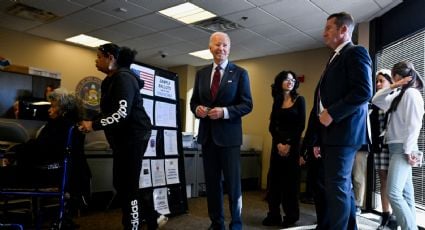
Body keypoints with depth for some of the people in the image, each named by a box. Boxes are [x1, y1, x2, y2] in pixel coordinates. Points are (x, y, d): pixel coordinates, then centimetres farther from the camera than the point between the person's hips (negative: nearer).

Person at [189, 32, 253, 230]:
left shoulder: (240, 73, -1)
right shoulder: (201, 73, 11)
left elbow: (247, 105, -5)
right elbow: (194, 101, 14)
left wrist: (225, 112, -20)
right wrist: (197, 108, -9)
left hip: (228, 135, -4)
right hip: (207, 135, 4)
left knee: (233, 182, 3)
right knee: (212, 182, 12)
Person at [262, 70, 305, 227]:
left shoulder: (299, 100, 0)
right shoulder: (277, 101, 9)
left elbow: (301, 125, -6)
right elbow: (272, 126, 3)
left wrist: (289, 144, -12)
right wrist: (279, 143, -11)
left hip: (293, 143, -3)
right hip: (277, 143, 3)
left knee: (290, 179, 2)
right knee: (274, 178, 2)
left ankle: (291, 216, 12)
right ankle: (273, 215, 10)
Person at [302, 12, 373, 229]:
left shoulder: (356, 53, -5)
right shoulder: (334, 59, 22)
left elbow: (364, 91, -19)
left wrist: (332, 113, -18)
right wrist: (317, 138, 15)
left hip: (342, 132, -9)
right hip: (330, 133, 9)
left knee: (337, 187, -5)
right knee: (341, 186, 15)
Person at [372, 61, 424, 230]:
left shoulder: (411, 92, -9)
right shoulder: (400, 94, 18)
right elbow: (376, 101, 20)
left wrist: (409, 150, -18)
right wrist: (392, 87, 7)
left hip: (402, 148, -9)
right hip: (396, 147, 9)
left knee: (393, 192, -17)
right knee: (405, 193, 8)